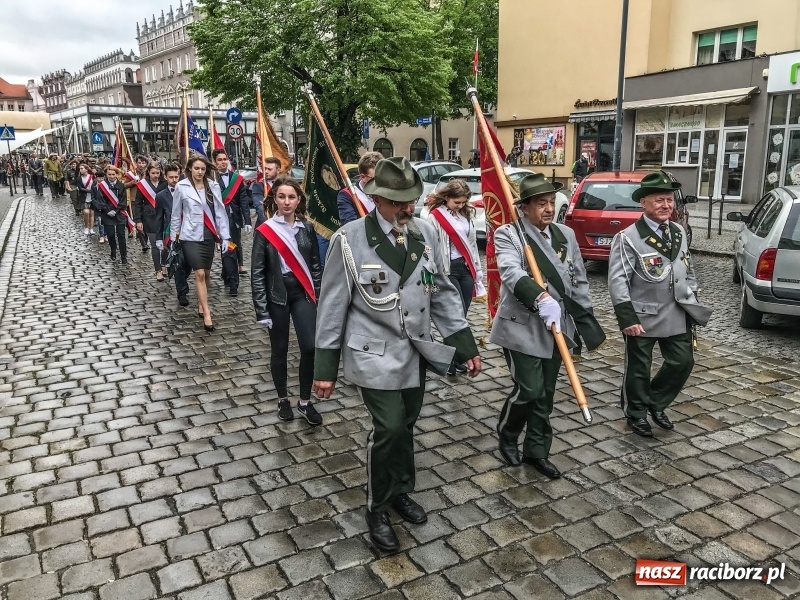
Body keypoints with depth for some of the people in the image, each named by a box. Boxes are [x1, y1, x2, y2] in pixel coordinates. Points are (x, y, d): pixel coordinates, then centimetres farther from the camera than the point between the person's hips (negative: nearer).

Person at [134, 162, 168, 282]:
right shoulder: (142, 184, 1)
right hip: (150, 219, -1)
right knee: (154, 245, 0)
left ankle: (163, 265, 24)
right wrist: (138, 220, -2)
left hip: (163, 218, 1)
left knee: (165, 243, 4)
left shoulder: (164, 184, 2)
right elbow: (137, 203, 3)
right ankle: (158, 270, 6)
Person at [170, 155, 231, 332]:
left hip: (209, 235, 3)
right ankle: (207, 314, -9)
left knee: (206, 273, 12)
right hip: (191, 235, -3)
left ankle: (201, 305, 30)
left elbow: (220, 212, 3)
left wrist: (225, 236, 0)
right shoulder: (181, 187, -3)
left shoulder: (213, 186, 2)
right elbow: (176, 214, 5)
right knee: (199, 274, -10)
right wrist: (174, 235, 11)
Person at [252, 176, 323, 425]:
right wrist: (261, 309, -10)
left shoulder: (307, 228, 2)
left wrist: (318, 296, 4)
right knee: (279, 349, 8)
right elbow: (257, 272, -6)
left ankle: (305, 401, 11)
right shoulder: (265, 230, -6)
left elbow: (315, 265, 8)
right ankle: (283, 399, 27)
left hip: (303, 293, 2)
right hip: (277, 294, -2)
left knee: (310, 347, -7)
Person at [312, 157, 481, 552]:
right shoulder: (350, 240, -13)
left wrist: (466, 346, 4)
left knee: (406, 425, 16)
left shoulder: (425, 234, -1)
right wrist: (325, 367, -6)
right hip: (376, 355, -4)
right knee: (389, 427, -8)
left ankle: (400, 492, 41)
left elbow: (442, 293, 6)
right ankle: (377, 510, 17)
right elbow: (332, 306, -8)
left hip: (415, 354, 5)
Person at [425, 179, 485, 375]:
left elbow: (472, 244, 17)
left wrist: (477, 271, 15)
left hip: (466, 268, 6)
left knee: (461, 316, 8)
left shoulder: (466, 215, 13)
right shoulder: (434, 217, -7)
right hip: (448, 270, -6)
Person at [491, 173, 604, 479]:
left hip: (556, 327, 6)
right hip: (522, 327, -5)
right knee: (529, 389, -8)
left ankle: (537, 450, 27)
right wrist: (541, 298, -43)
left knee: (545, 394, 11)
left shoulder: (566, 235, 9)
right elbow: (512, 273, -27)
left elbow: (579, 281, 14)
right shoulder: (508, 234, -9)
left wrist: (585, 322, 12)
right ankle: (506, 436, 21)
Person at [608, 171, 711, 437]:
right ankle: (636, 413, 29)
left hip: (677, 315, 6)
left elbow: (689, 271, 18)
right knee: (638, 368, 7)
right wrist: (627, 318, -21)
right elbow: (617, 280, -16)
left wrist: (692, 303, 15)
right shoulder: (628, 238, -13)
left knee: (682, 362, 10)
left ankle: (656, 403, 33)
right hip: (643, 317, -6)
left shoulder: (679, 232, 8)